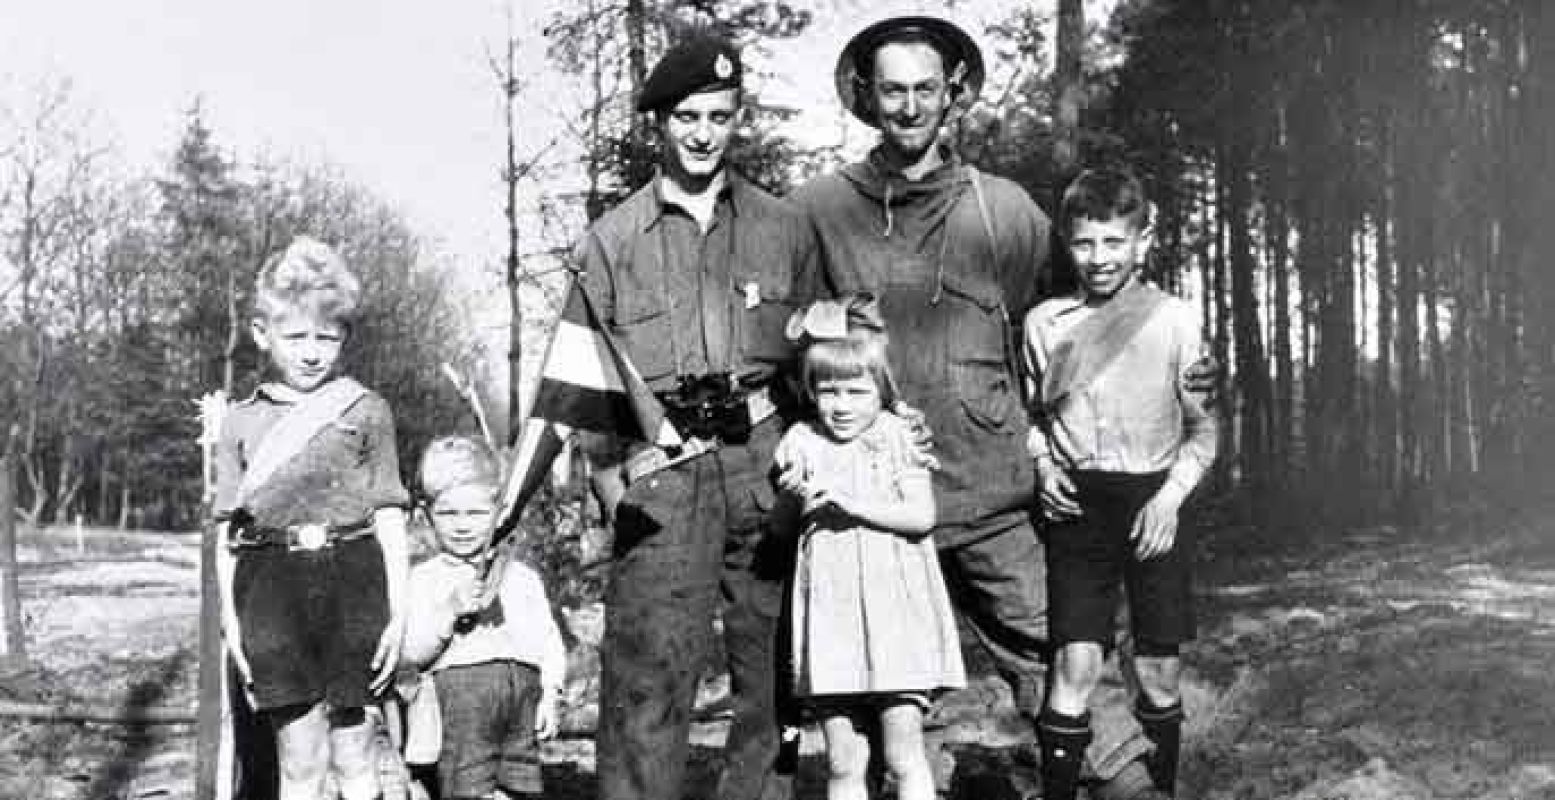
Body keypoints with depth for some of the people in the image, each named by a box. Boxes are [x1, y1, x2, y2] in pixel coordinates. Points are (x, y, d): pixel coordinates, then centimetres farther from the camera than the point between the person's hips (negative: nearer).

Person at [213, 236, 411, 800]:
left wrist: (397, 613, -1)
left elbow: (390, 519, 5)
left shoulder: (365, 410, 7)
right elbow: (227, 530, 11)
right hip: (272, 587, 1)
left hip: (352, 581, -1)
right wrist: (230, 617, 3)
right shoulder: (241, 422, 12)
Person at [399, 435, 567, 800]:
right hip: (459, 685, -3)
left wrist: (550, 695, 5)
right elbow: (412, 654, -1)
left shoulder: (522, 576, 17)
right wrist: (450, 610, -13)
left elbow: (550, 640, 18)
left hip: (522, 684, 3)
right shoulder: (423, 579, 8)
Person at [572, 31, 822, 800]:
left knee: (774, 666, 6)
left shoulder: (784, 229, 12)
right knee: (646, 672, -6)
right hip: (662, 472, -1)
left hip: (768, 464, 2)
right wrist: (610, 475, -5)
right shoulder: (609, 241, 8)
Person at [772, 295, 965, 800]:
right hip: (829, 606, 2)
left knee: (904, 755, 0)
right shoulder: (802, 442, 5)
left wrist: (854, 502, -17)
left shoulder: (898, 437, 0)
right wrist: (794, 498, -10)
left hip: (894, 604, -2)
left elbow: (922, 515, -9)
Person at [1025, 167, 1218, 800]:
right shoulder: (1044, 322, 6)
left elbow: (1203, 426, 5)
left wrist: (1171, 494, -8)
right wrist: (1043, 465, 1)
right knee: (1075, 665, -8)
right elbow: (1031, 415, 20)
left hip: (1153, 504, 0)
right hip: (1078, 509, 0)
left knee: (1159, 672, 6)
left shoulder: (1173, 318, 2)